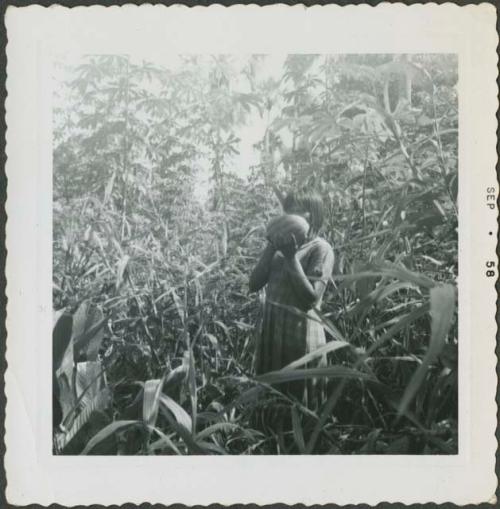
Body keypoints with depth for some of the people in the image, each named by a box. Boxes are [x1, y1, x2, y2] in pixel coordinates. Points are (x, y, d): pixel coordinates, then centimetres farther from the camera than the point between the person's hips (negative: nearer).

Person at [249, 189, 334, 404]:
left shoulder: (320, 249, -9)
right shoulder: (281, 244, 7)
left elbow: (310, 297, -18)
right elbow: (254, 284, 2)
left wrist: (291, 258, -19)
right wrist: (271, 248, -7)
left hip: (301, 332, -6)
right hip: (270, 328, 6)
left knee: (298, 400, 7)